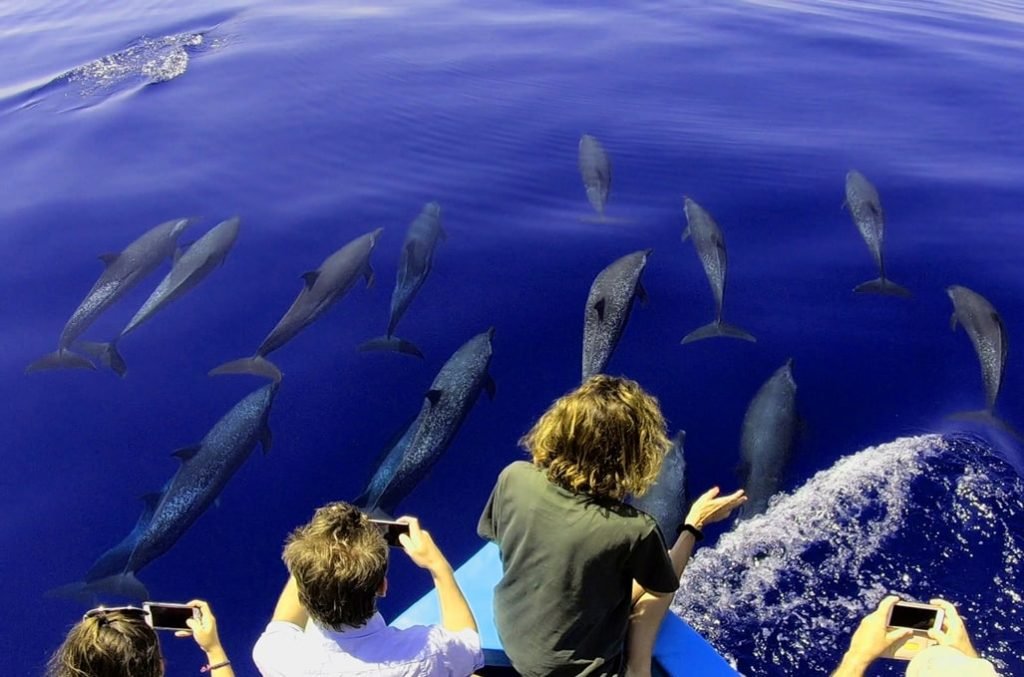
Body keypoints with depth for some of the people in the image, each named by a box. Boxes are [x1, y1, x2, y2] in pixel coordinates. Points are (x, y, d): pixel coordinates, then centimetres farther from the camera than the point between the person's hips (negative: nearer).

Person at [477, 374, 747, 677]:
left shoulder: (514, 477, -23)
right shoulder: (633, 530, -31)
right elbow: (665, 585, -8)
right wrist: (695, 523, 3)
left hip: (511, 640, 4)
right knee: (651, 579, 16)